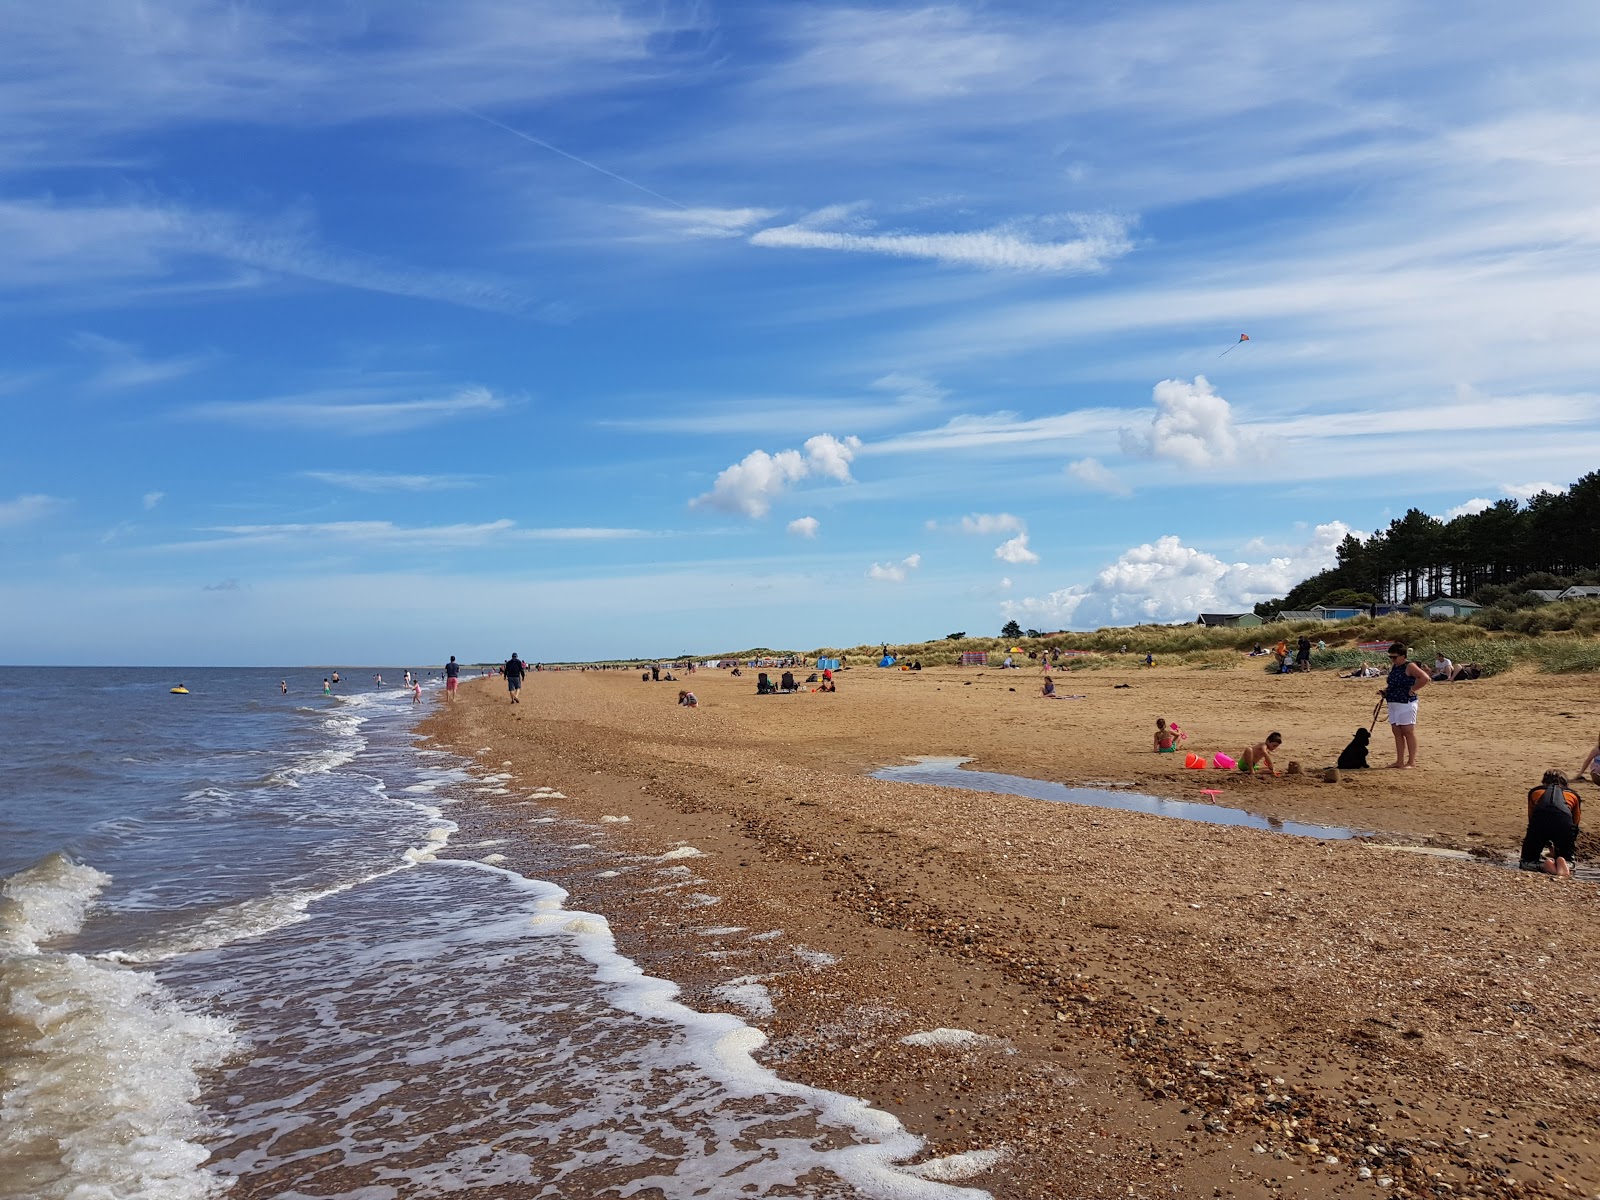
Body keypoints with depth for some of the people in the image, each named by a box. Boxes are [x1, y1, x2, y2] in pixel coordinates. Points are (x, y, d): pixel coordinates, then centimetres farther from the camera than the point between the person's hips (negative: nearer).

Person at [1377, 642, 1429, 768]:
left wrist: (1412, 689, -19)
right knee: (1397, 733, 10)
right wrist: (1384, 690, 7)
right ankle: (1400, 761, 16)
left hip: (1406, 703, -9)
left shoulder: (1409, 667, -12)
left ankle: (1411, 762, 6)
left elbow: (1425, 678, -24)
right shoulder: (1393, 667, 14)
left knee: (1408, 732, -1)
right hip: (1393, 704, 9)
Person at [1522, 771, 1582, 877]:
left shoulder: (1534, 791, 35)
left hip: (1539, 821, 0)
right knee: (1567, 860, 24)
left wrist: (1550, 846, 44)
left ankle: (1543, 865, -16)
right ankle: (1565, 864, -10)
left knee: (1527, 861, 17)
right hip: (1564, 822, 0)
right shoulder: (1573, 794, 34)